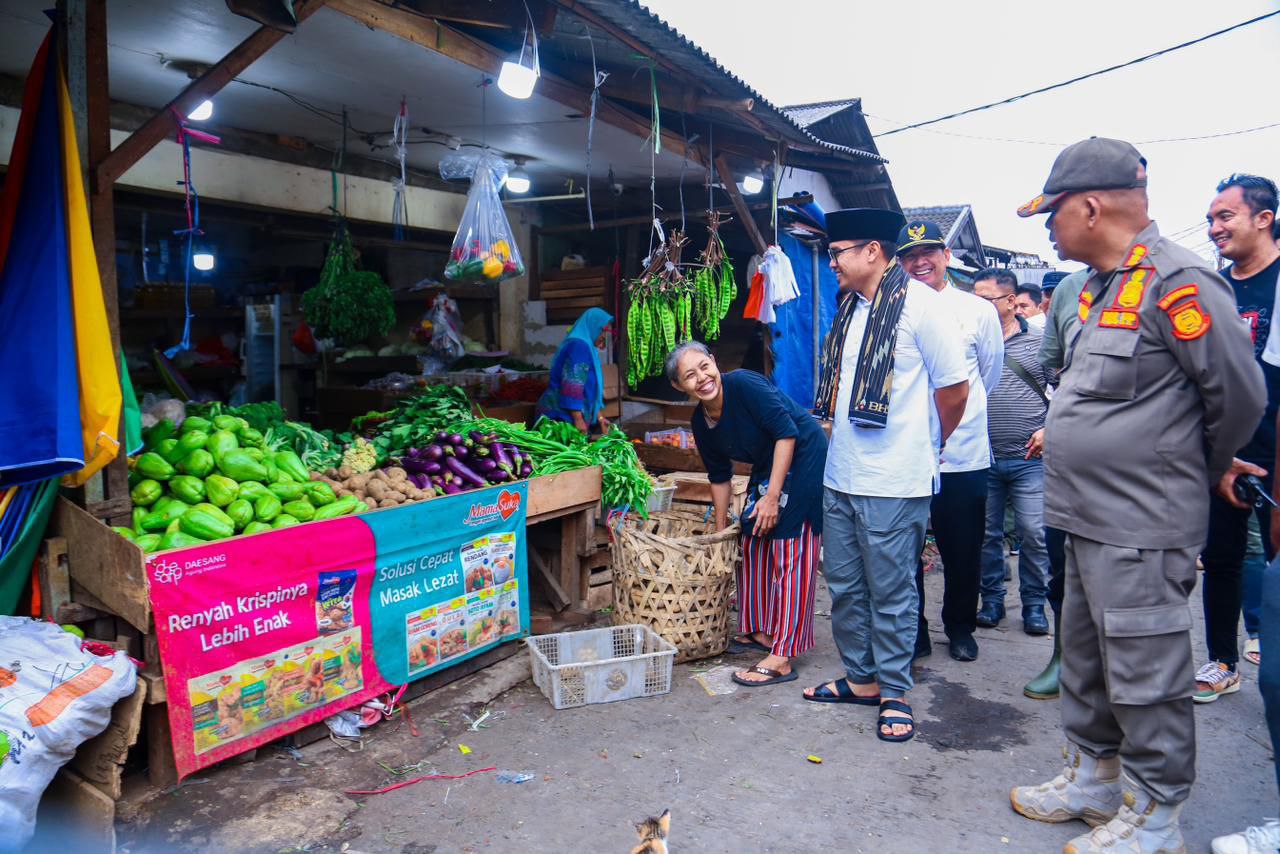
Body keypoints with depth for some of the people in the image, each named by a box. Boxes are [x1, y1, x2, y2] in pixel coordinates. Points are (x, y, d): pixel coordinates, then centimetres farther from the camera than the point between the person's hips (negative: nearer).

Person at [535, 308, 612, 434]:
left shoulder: (587, 348, 17)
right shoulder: (579, 346, -14)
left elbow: (590, 390, 21)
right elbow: (572, 386, -21)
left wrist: (600, 417, 20)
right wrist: (578, 418, -21)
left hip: (571, 416, 10)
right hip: (562, 415, -10)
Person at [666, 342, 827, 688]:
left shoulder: (744, 384, -24)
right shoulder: (701, 422, -1)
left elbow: (787, 432, -25)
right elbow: (719, 475, 11)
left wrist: (773, 496, -25)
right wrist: (720, 528, 15)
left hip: (803, 459, -8)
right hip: (767, 469, 9)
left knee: (790, 555, -8)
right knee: (753, 546, 13)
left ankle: (781, 659, -5)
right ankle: (761, 632, 31)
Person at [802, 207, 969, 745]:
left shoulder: (919, 303, -11)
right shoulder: (848, 309, 11)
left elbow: (954, 388, -6)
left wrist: (926, 446, 6)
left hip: (893, 482, -7)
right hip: (840, 476, 8)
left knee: (891, 593, 5)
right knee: (844, 587, 15)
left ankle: (894, 693, 23)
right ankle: (861, 679, 32)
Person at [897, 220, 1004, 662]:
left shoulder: (978, 310, 3)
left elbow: (990, 375, 16)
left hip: (963, 453, 0)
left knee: (963, 551, 11)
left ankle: (960, 627, 33)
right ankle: (913, 633, 26)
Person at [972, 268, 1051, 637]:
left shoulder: (1038, 340, 2)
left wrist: (1049, 429, -7)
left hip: (1028, 458, -1)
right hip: (982, 458, 2)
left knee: (1034, 533, 1)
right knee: (986, 534, 9)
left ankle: (1034, 604, 17)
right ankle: (991, 599, 23)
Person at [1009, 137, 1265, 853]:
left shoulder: (1176, 282, -16)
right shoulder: (1105, 289, 12)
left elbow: (1241, 393, -11)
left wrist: (1206, 472, 3)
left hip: (1141, 528, -9)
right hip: (1092, 520, 9)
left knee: (1144, 677, 4)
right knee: (1087, 664, 20)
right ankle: (1094, 779, 37)